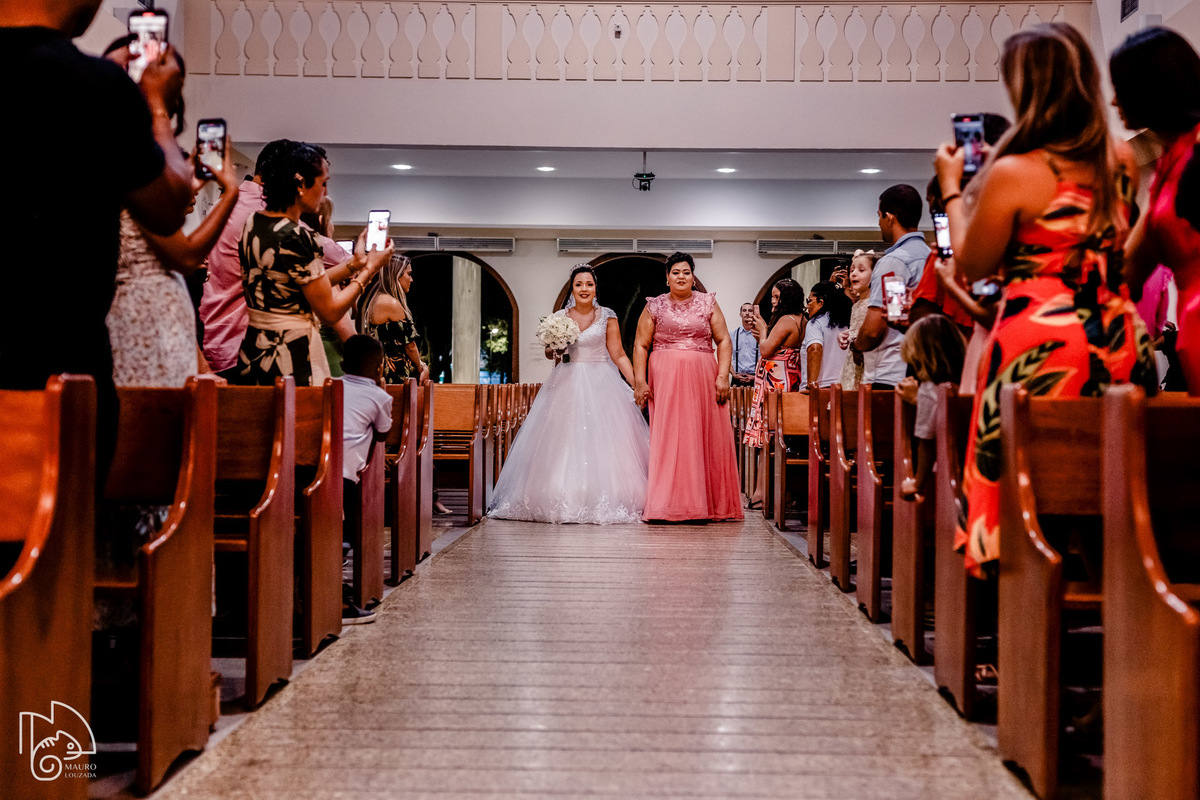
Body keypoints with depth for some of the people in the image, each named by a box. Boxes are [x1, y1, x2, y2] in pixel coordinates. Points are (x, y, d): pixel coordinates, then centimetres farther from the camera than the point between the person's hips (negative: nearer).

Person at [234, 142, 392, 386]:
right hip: (292, 360, -9)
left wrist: (353, 263, 16)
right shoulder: (296, 238, -19)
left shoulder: (253, 222, 7)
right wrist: (369, 269, -2)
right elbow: (330, 312, -12)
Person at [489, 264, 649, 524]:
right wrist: (553, 349, -7)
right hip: (567, 384, 2)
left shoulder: (607, 316, 3)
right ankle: (564, 502, 1)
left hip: (600, 384, -2)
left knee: (601, 442, -8)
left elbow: (618, 355, 0)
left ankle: (603, 502, -2)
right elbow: (549, 353, 17)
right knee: (564, 443, -4)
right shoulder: (560, 317, 8)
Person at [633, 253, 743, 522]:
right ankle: (669, 505, -2)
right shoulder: (655, 306, 8)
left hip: (703, 378, 1)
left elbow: (724, 341, 6)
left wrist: (723, 376, -5)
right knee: (667, 438, -4)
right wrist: (639, 381, -5)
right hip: (664, 379, -1)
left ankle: (706, 504, 8)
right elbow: (640, 345, 5)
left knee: (706, 437, 0)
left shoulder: (708, 303, 10)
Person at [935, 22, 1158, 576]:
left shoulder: (1013, 174, -12)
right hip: (1117, 337, 6)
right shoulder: (1121, 162, 5)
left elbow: (972, 265, -1)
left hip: (1039, 342, -6)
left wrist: (953, 188, 11)